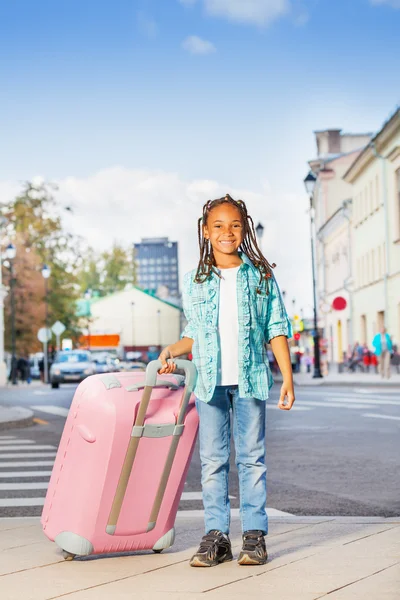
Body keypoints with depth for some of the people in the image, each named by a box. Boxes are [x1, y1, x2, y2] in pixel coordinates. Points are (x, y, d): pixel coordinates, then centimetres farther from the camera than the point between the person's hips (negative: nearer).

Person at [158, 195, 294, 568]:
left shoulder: (261, 276, 5)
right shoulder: (194, 282, 9)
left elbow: (277, 328, 4)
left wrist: (287, 376, -2)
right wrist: (172, 351, 0)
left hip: (250, 380, -1)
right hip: (210, 382, 2)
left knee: (251, 457, 2)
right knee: (212, 460, 4)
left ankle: (255, 535, 9)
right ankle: (216, 536, 9)